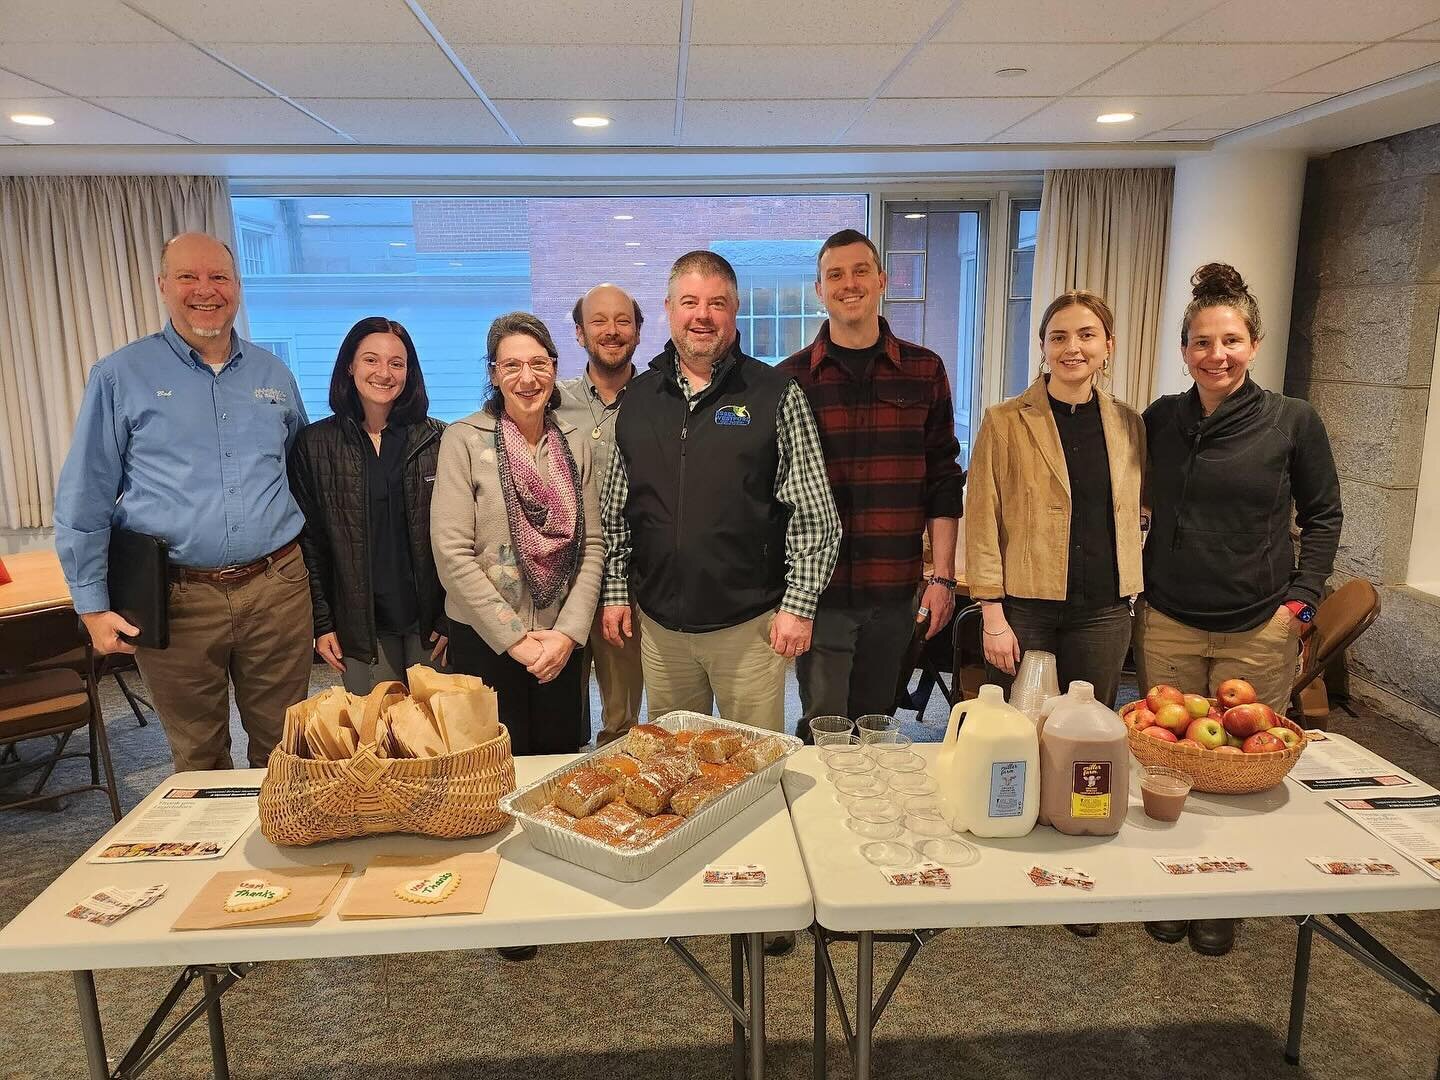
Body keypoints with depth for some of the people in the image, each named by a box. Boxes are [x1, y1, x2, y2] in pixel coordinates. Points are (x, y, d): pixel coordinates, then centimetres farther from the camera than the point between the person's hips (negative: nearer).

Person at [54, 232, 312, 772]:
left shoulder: (274, 374, 9)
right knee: (198, 759, 13)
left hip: (277, 590, 2)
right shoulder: (121, 376, -1)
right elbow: (84, 501, 0)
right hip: (177, 599, -2)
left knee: (282, 748, 13)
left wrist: (300, 569, 14)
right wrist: (92, 605, -3)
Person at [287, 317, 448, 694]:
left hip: (429, 618, 0)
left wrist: (452, 618, -4)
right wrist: (321, 622, 0)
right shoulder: (315, 444, 2)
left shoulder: (436, 441, -1)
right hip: (359, 624, 0)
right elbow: (308, 539, 3)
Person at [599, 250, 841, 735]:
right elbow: (615, 510, 13)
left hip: (750, 625, -3)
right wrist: (615, 591, 8)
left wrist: (798, 604, -9)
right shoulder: (637, 398, 7)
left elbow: (815, 516, -5)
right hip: (659, 624, 4)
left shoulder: (776, 396, -5)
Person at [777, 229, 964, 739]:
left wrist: (943, 577, 1)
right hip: (819, 588, -1)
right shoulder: (791, 379, 1)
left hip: (894, 591, 2)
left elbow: (943, 482, 6)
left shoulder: (924, 371, 6)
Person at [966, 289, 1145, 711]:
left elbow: (1137, 511, 19)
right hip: (1025, 608, -3)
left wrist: (1130, 591, 10)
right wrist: (993, 616, -10)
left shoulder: (1128, 423, 7)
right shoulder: (1005, 421, -4)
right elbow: (982, 522, -6)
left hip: (1104, 612, 3)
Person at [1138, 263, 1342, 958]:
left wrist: (1302, 598, -4)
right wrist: (1140, 587, 7)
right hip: (1167, 624, 2)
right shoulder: (1160, 419, 3)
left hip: (1259, 631, -1)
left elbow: (1323, 514, 5)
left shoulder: (1293, 421, -3)